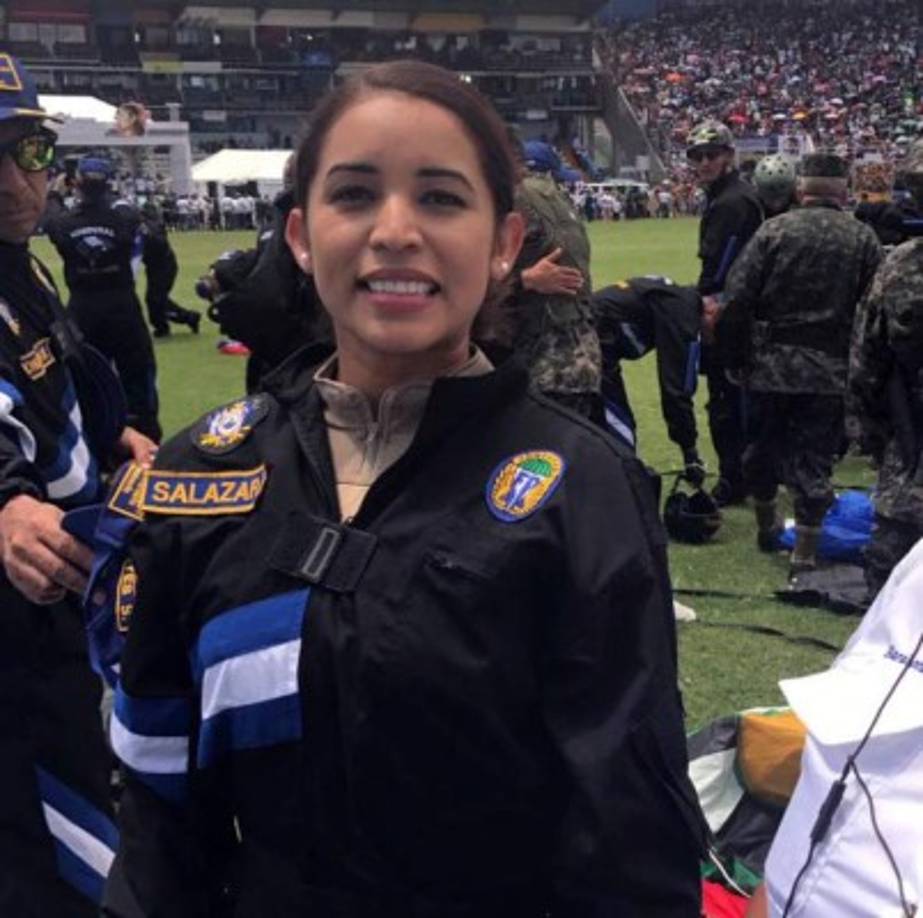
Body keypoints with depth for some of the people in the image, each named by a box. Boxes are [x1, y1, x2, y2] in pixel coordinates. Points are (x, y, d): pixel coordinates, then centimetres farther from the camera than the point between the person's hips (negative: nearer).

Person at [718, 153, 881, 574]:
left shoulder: (773, 230, -3)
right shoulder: (863, 238, -1)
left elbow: (737, 299, -7)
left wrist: (734, 358, 2)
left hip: (770, 364, 1)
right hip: (832, 372, -1)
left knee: (763, 445, 19)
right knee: (814, 458, 5)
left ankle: (766, 527, 37)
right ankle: (805, 551, 6)